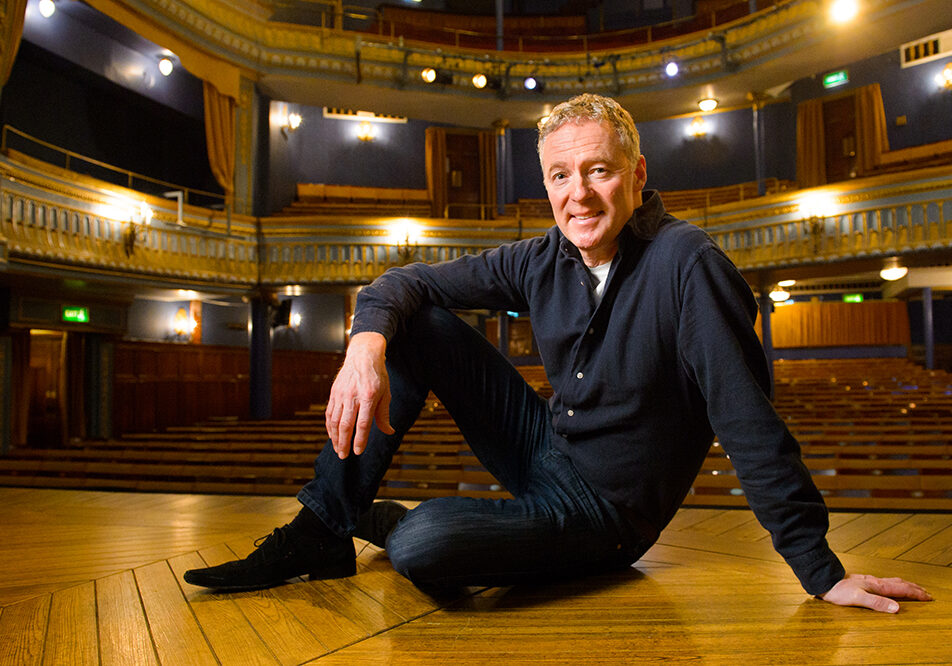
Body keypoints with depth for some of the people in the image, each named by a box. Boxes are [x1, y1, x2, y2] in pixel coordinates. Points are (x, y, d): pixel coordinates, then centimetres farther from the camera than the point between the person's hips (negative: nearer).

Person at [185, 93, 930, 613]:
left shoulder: (686, 264, -22)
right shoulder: (542, 260, -4)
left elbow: (750, 425, -22)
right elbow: (407, 281, -3)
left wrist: (821, 571, -19)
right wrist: (367, 343, -24)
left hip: (603, 512, -5)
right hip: (542, 449, 6)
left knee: (424, 546, -33)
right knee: (416, 325, -9)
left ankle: (382, 522, 7)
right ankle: (323, 530, -3)